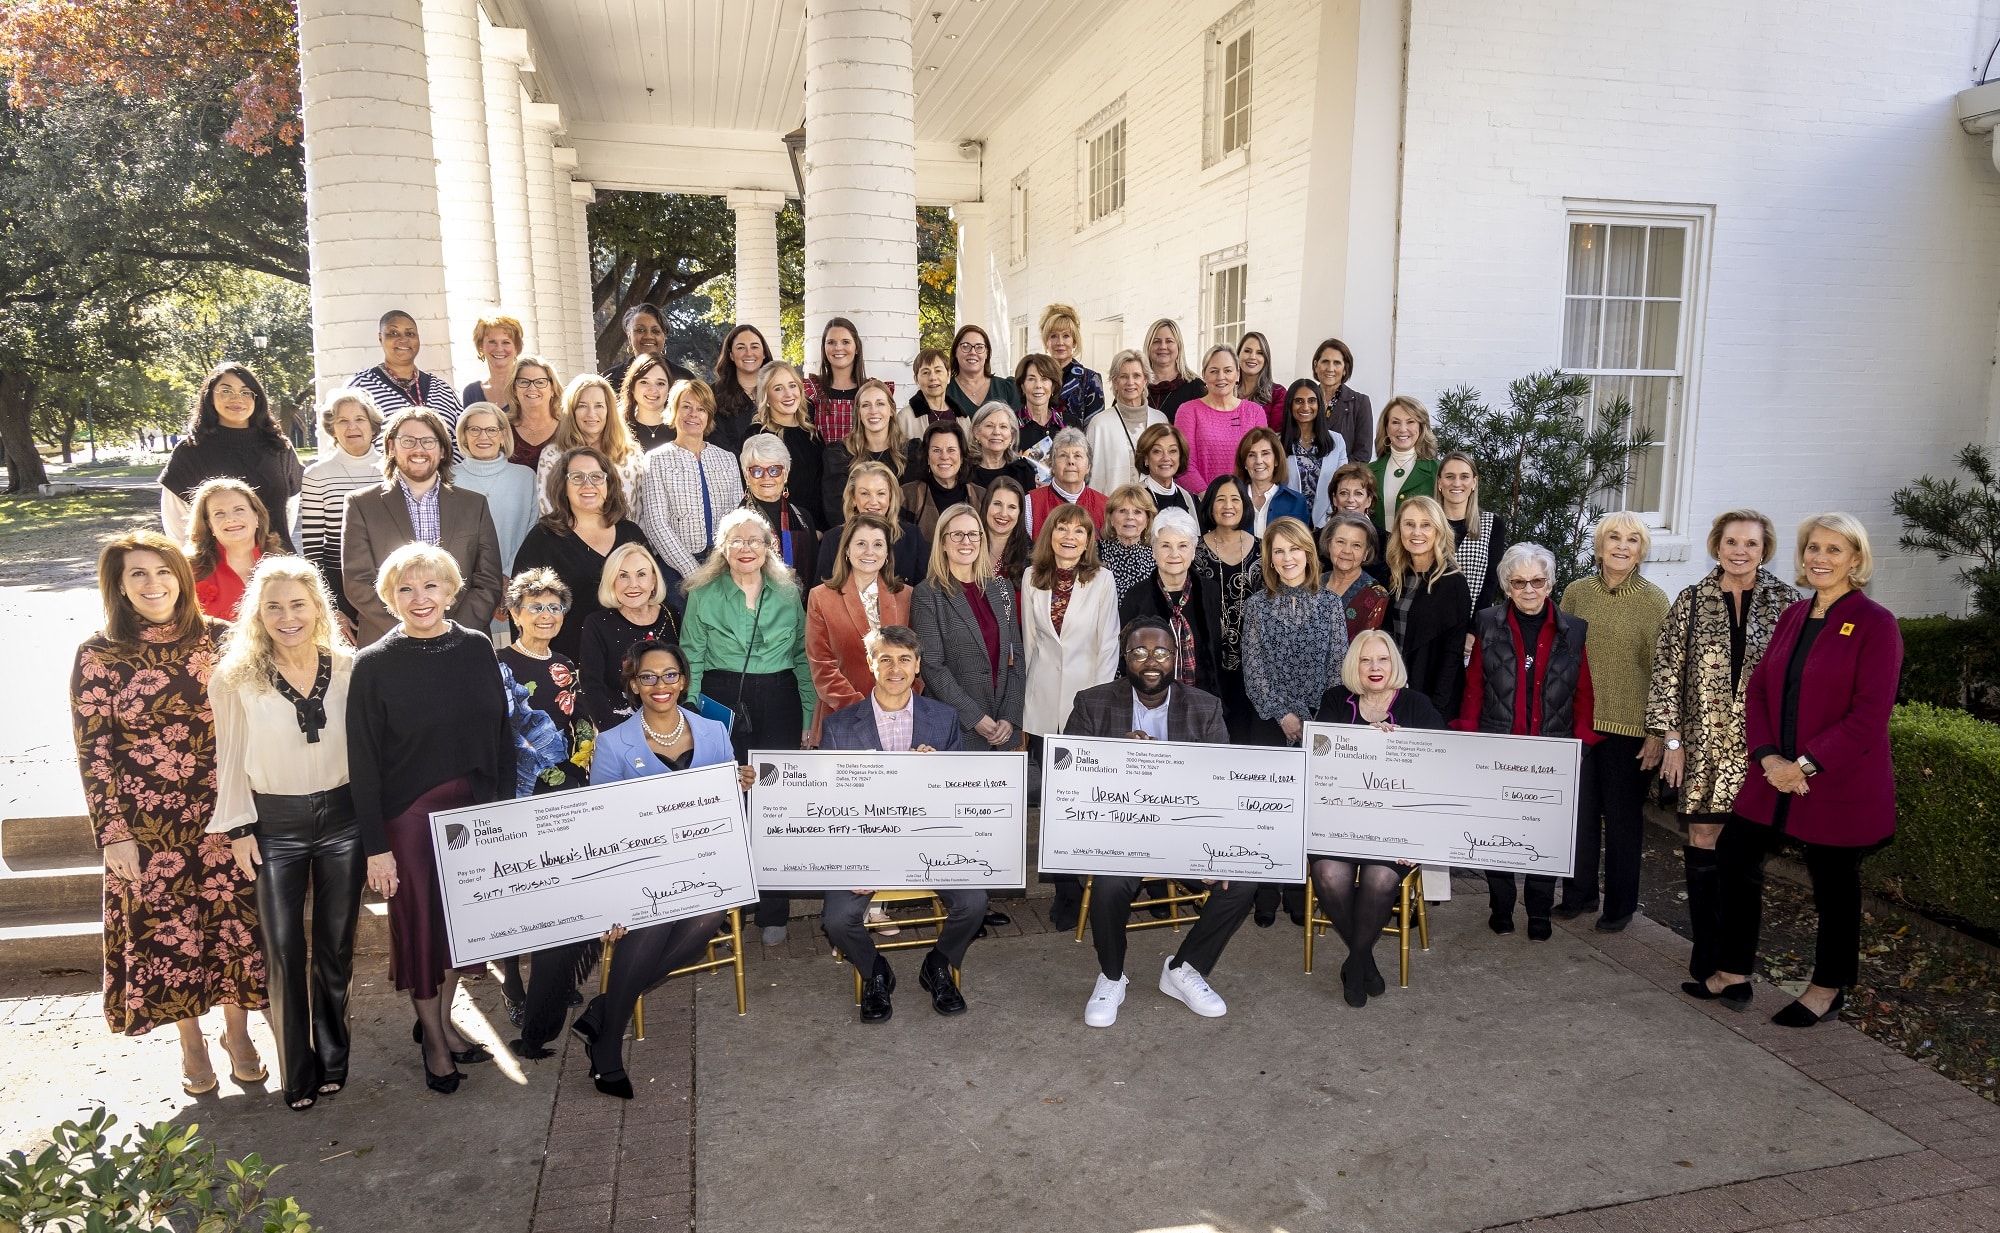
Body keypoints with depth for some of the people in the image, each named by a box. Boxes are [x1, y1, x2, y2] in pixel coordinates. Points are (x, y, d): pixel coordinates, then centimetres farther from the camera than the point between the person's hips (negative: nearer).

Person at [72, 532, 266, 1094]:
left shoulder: (219, 639, -2)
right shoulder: (98, 655, -5)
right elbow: (93, 751, -4)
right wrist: (114, 833, -7)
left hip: (222, 814, 1)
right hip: (147, 824, -1)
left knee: (235, 923, 7)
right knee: (166, 933, 10)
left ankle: (238, 1032, 28)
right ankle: (192, 1043, 30)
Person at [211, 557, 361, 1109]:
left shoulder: (349, 668, -3)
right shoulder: (234, 678, -6)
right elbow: (231, 760, 1)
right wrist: (239, 829, -1)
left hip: (342, 817, 1)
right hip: (274, 824, -1)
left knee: (337, 945, 11)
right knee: (283, 951, 5)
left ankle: (332, 1058, 29)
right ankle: (298, 1071, 19)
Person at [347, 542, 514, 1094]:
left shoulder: (476, 647, -1)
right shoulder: (374, 665, -10)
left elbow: (501, 733, 4)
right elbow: (363, 762, -9)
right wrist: (375, 846, -10)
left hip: (475, 810, 3)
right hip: (409, 817, -3)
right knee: (419, 923, 9)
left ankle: (444, 1021, 37)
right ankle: (432, 1039, 29)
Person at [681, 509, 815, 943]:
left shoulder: (788, 595, 8)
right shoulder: (702, 595, 3)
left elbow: (802, 658, 9)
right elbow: (691, 662, 2)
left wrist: (810, 716, 4)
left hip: (779, 704, 1)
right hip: (722, 704, -1)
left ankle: (774, 913, 13)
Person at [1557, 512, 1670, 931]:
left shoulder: (1654, 601, -6)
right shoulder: (1576, 593, 3)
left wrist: (1658, 732, -7)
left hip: (1629, 726, -3)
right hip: (1578, 721, 3)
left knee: (1623, 815, 8)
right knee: (1580, 809, 11)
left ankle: (1620, 904, 23)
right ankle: (1579, 892, 27)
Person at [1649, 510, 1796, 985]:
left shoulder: (1785, 602, 2)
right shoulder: (1691, 602, 2)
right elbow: (1667, 674, 2)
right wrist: (1673, 741, -2)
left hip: (1758, 746, 0)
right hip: (1703, 745, 0)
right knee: (1702, 844, 1)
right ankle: (1706, 951, 14)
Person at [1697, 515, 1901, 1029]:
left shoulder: (1875, 624, -11)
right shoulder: (1793, 616, 8)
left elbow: (1869, 717, -17)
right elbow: (1757, 689, 6)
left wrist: (1805, 764, -19)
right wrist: (1768, 757, -8)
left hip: (1840, 785, -6)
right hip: (1775, 776, 6)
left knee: (1834, 883, 9)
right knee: (1735, 856, 8)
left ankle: (1829, 989, 29)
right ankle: (1733, 975, 22)